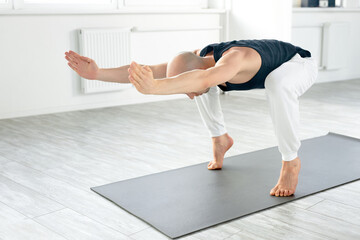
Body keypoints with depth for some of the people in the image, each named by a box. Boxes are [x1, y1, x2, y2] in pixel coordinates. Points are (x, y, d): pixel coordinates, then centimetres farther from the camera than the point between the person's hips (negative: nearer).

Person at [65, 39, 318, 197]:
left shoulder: (235, 58, -45)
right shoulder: (199, 58, -21)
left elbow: (203, 80, -68)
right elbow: (146, 71, -26)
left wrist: (155, 87, -82)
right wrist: (97, 73, -36)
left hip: (301, 63, -7)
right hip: (269, 67, 7)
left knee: (278, 83, -45)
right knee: (198, 81, -2)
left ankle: (291, 162, -23)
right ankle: (220, 138, 15)